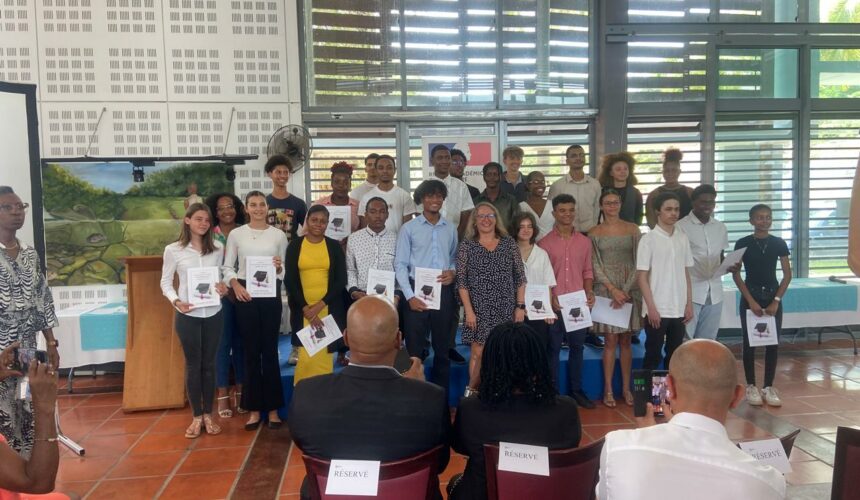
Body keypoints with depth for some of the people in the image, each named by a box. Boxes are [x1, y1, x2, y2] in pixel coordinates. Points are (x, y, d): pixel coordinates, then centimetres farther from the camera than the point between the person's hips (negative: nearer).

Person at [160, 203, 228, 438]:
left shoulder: (217, 249, 3)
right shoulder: (173, 250, -3)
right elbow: (165, 283, 1)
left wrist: (224, 288, -11)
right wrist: (176, 301, -16)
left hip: (213, 314, 2)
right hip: (187, 315, -2)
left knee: (209, 363, 10)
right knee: (193, 364, 6)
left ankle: (208, 415, 21)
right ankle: (197, 417, 17)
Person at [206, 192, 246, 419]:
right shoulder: (211, 236, 0)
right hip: (221, 295, -2)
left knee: (241, 342, 7)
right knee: (223, 343, 0)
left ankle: (239, 391, 18)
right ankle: (223, 395, 8)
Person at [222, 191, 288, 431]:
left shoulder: (279, 235, 5)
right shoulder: (236, 234, 4)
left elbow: (284, 271, 9)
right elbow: (227, 267, 6)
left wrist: (279, 268, -13)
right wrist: (235, 284, -12)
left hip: (271, 295, 0)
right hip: (245, 295, 0)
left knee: (270, 350, 3)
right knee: (251, 351, 6)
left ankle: (273, 407, 13)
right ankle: (254, 409, 15)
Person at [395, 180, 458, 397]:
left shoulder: (450, 228, 9)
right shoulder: (409, 228, -1)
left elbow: (455, 258, 15)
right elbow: (400, 264, -4)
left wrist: (453, 272, -8)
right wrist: (409, 296, -12)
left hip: (443, 292, 3)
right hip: (417, 291, -3)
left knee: (442, 346, 12)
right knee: (415, 348, 2)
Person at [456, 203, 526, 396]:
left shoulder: (509, 243, 5)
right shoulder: (467, 245, 0)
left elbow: (520, 277, 6)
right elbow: (461, 280, -3)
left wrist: (520, 306, 1)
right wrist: (468, 310, -10)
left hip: (506, 309, 2)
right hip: (479, 309, -2)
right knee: (478, 353, -2)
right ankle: (472, 392, 14)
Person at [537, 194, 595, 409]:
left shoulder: (584, 241, 8)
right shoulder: (545, 242, -2)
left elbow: (587, 271, 12)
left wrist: (589, 291, -4)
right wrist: (549, 297, -13)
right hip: (554, 304, -3)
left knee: (577, 347, 10)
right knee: (553, 349, 5)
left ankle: (576, 390, 22)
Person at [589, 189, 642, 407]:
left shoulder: (633, 229, 5)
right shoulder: (594, 233, 2)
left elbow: (638, 263, 1)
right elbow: (595, 266, -1)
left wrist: (626, 289, -8)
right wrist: (613, 289, -11)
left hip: (629, 289, 1)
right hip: (606, 289, -1)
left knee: (625, 340, 6)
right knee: (610, 340, -1)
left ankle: (626, 388, 15)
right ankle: (608, 389, 7)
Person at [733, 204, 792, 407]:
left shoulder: (779, 243, 1)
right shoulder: (743, 244, -5)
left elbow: (787, 274, 2)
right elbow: (736, 275, -5)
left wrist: (776, 301, -7)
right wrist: (751, 301, -11)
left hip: (773, 297, 2)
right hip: (750, 297, -2)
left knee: (773, 343, 4)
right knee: (749, 342, 3)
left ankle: (769, 387, 15)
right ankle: (751, 387, 13)